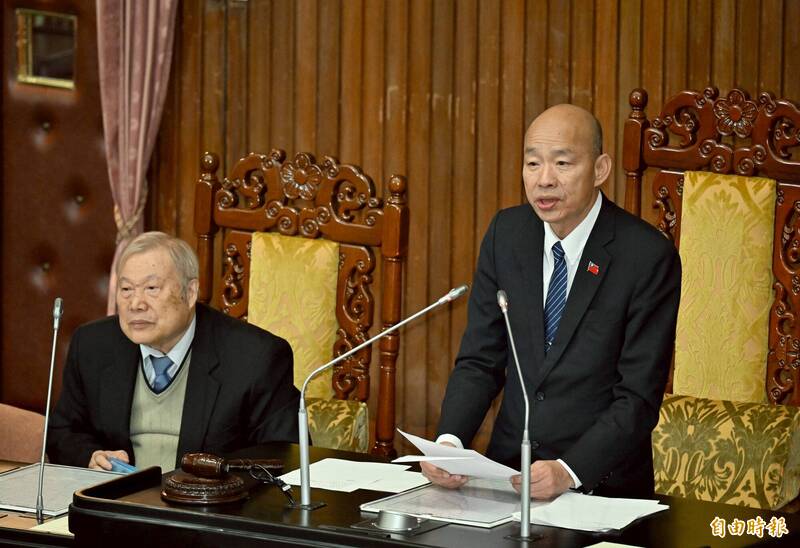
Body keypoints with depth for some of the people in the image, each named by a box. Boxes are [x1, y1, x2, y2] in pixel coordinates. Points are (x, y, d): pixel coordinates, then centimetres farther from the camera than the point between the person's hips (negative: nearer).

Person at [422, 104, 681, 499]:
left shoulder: (649, 256, -11)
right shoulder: (506, 233, 3)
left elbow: (638, 397, -13)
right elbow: (480, 359, 5)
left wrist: (569, 471, -27)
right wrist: (449, 440, -14)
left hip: (600, 481, -4)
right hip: (508, 468, 4)